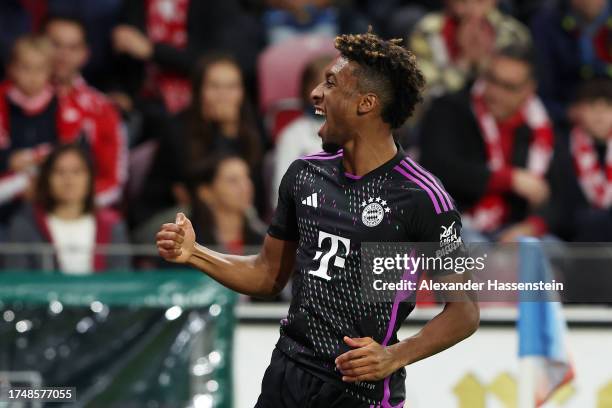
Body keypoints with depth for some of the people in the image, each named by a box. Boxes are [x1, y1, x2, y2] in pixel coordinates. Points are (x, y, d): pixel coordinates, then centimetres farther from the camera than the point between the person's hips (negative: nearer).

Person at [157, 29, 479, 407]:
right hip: (286, 376, 5)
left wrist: (394, 356, -22)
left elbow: (464, 311, -10)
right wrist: (194, 254, 3)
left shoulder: (420, 197, -13)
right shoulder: (305, 174, 5)